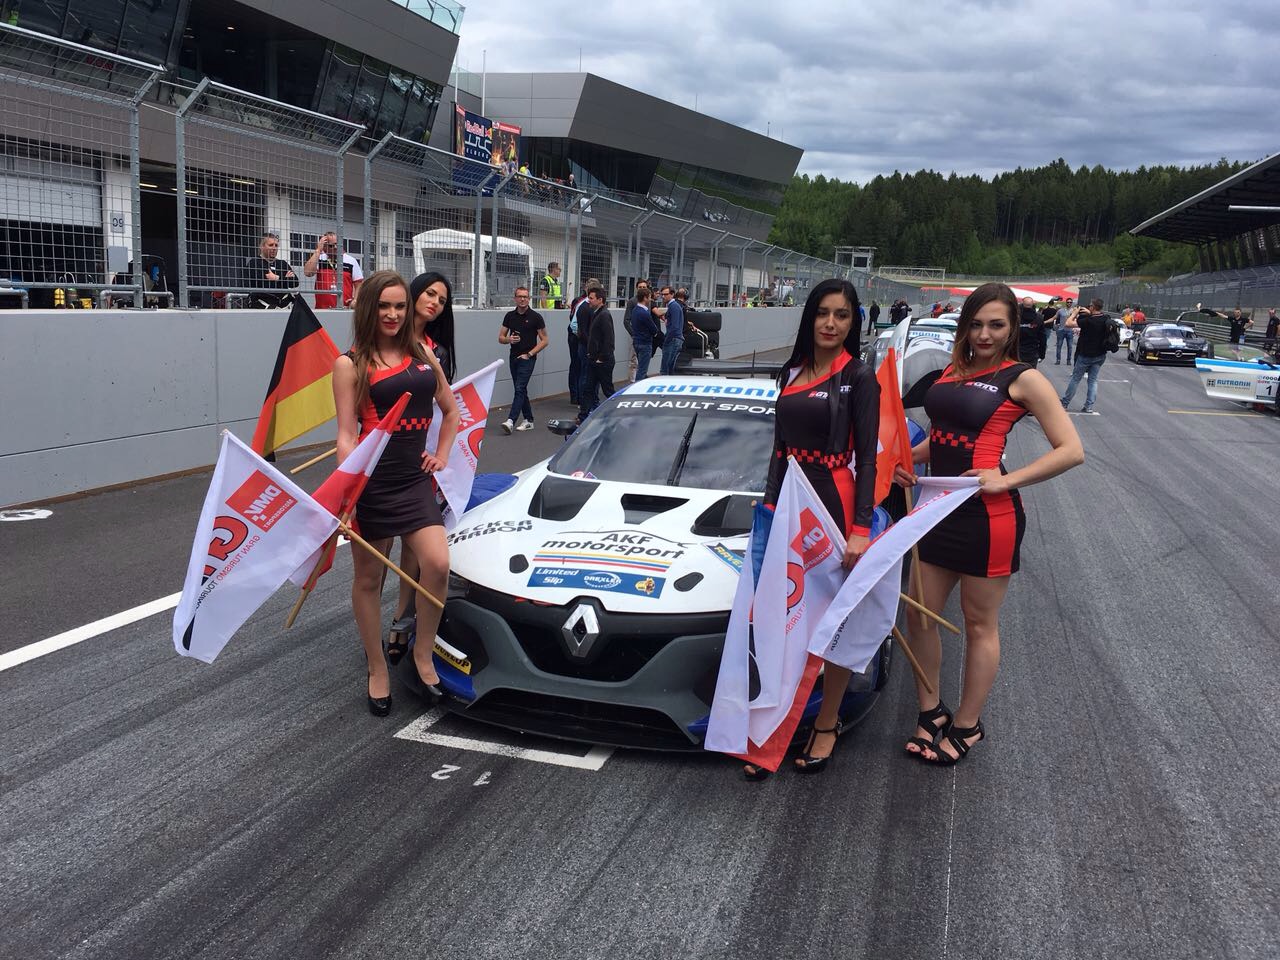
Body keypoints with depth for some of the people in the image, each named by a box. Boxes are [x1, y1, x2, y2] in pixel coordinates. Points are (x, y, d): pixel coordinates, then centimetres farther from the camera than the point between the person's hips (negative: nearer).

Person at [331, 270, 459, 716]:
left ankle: (423, 652, 8)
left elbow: (451, 412, 22)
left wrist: (442, 456, 11)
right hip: (373, 482, -3)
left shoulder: (423, 355, 10)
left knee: (437, 564, -14)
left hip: (415, 479, 3)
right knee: (368, 578, 9)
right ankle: (377, 668, 25)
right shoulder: (351, 364, -2)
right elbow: (346, 434, -7)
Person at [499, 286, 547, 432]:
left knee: (519, 389, -14)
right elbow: (501, 338, 10)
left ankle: (510, 420, -22)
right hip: (514, 357, 6)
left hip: (527, 358, -6)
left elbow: (544, 341, -4)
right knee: (520, 390, 11)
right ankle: (528, 420, 21)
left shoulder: (535, 317, -7)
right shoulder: (510, 316, 6)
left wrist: (529, 354, -11)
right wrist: (509, 339, -13)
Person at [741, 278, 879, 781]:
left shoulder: (858, 377, -5)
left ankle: (826, 724, 18)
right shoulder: (791, 372, 13)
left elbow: (866, 457, -9)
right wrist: (770, 504, 13)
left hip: (834, 508, -5)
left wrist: (860, 529, -16)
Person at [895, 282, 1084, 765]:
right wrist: (906, 458, 4)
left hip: (987, 515, -7)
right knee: (919, 616, 11)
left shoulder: (1022, 379, -7)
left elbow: (1071, 450, -11)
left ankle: (966, 726, 23)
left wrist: (1006, 480, -19)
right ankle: (931, 711, 29)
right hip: (938, 507, 7)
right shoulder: (952, 371, 12)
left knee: (980, 624, 7)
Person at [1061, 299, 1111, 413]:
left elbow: (1068, 324, -22)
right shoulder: (1107, 319, -5)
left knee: (1075, 379, 7)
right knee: (1093, 380, 12)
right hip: (1100, 355, 5)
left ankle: (1064, 404, 15)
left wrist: (1074, 313, -7)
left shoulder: (1088, 321, -25)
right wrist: (1090, 314, 11)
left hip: (1085, 355, -5)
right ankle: (1089, 406, 9)